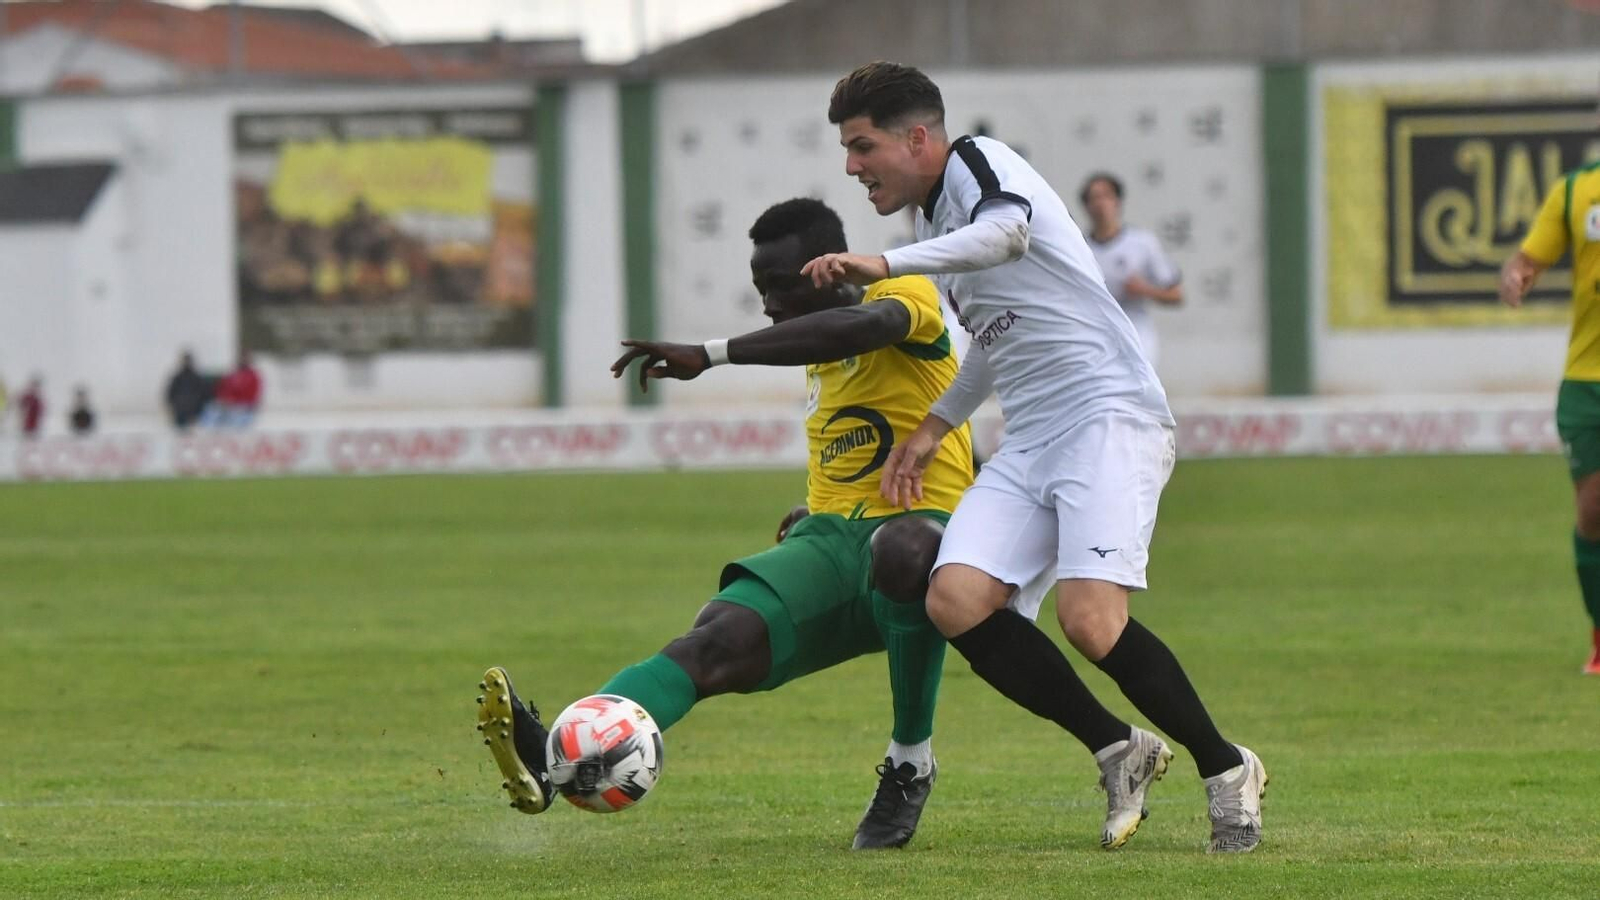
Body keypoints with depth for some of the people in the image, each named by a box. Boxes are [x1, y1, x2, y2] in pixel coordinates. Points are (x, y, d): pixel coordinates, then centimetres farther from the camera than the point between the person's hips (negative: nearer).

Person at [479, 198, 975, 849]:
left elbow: (859, 326, -26)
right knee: (718, 640, -24)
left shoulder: (906, 295, -1)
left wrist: (710, 355, -31)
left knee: (900, 550, -44)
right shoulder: (821, 365, 25)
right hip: (832, 540, 6)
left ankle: (911, 762, -23)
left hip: (923, 529, -6)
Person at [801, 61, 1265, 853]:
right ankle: (1119, 750, 0)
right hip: (1029, 444, 9)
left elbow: (1007, 231, -31)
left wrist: (885, 265, -37)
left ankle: (1225, 769, -3)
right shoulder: (936, 223, 20)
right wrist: (936, 425, 27)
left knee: (1090, 618, -24)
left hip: (1109, 416, -9)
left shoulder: (980, 166, -6)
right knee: (955, 601, -13)